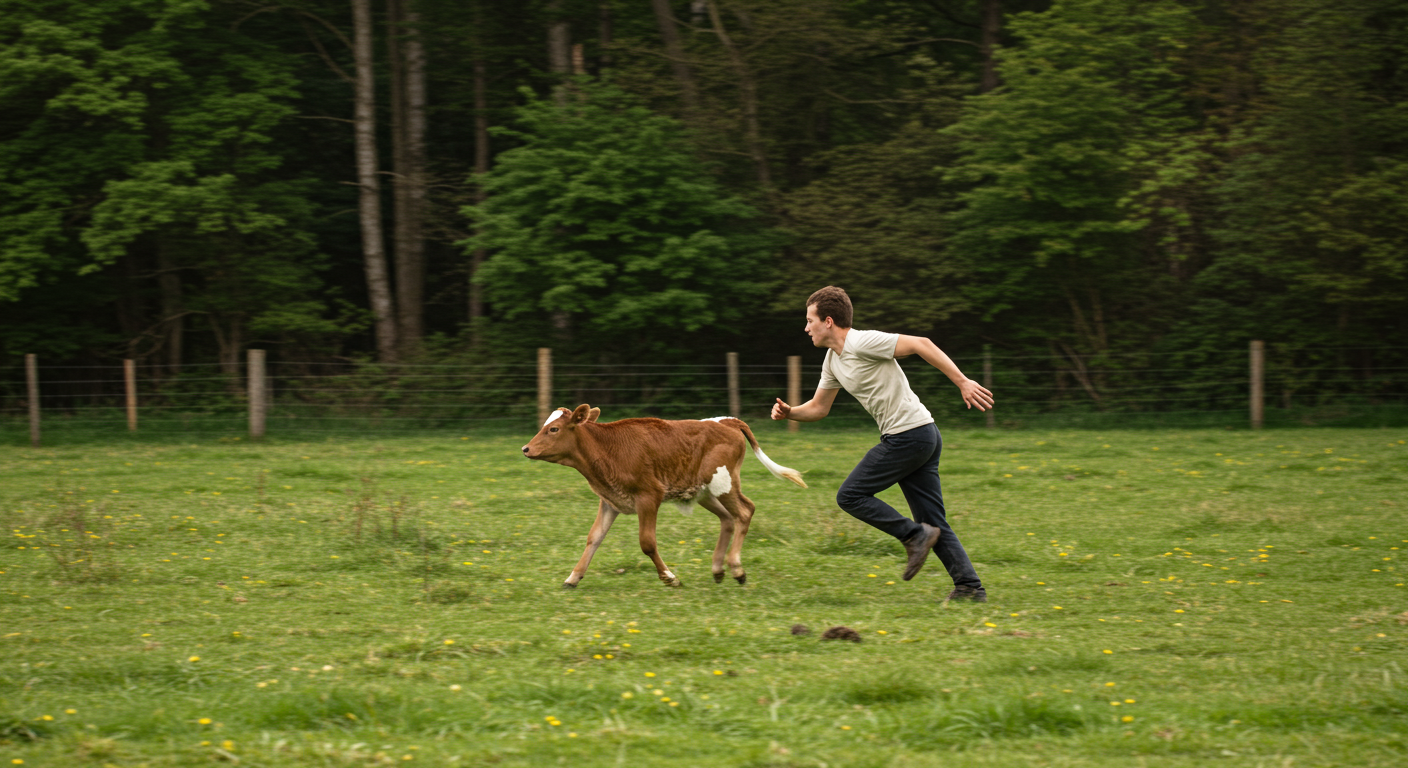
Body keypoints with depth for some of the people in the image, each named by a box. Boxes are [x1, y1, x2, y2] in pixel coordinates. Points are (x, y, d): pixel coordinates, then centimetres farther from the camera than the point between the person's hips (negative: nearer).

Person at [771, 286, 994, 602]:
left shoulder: (863, 343, -13)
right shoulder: (833, 361, 16)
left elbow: (920, 344, -17)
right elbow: (818, 408, 26)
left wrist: (962, 382, -21)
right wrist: (789, 412, 4)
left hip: (908, 435, -10)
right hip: (924, 436, 10)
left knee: (850, 496, -5)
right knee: (933, 523, 8)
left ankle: (914, 535, -6)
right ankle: (970, 587, 4)